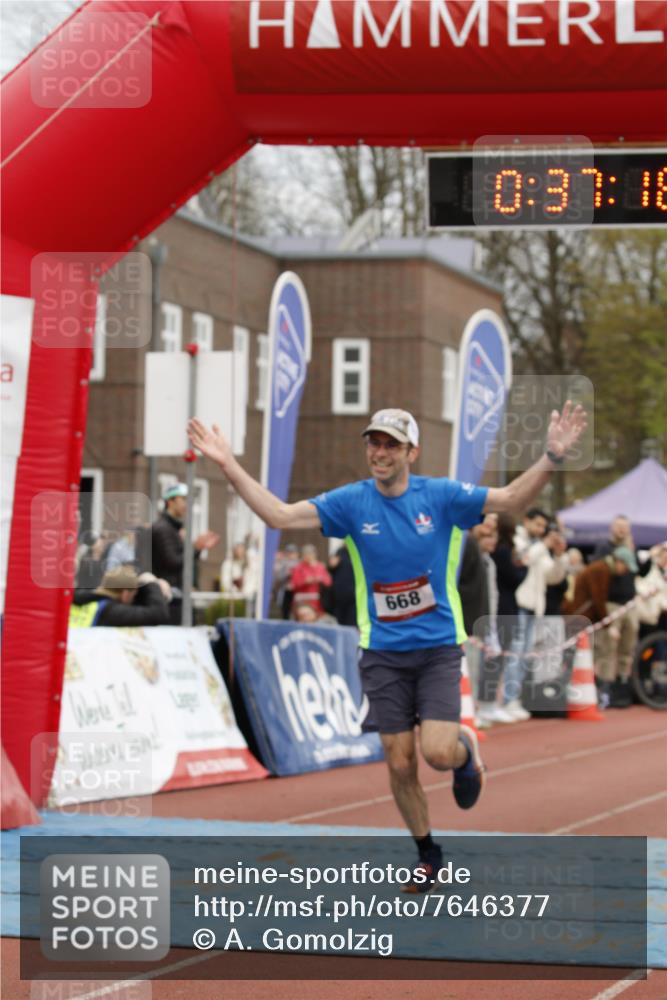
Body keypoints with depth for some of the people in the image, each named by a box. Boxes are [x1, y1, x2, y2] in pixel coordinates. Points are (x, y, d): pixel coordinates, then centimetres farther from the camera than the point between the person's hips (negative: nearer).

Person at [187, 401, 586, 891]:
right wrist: (229, 465, -15)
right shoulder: (351, 502, -3)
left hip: (439, 645, -2)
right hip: (383, 652, 2)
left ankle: (467, 748, 22)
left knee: (438, 752, -16)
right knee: (400, 764, 2)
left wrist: (552, 456, -26)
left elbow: (512, 498, -11)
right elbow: (280, 515, -7)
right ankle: (429, 855, 23)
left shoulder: (440, 496, -6)